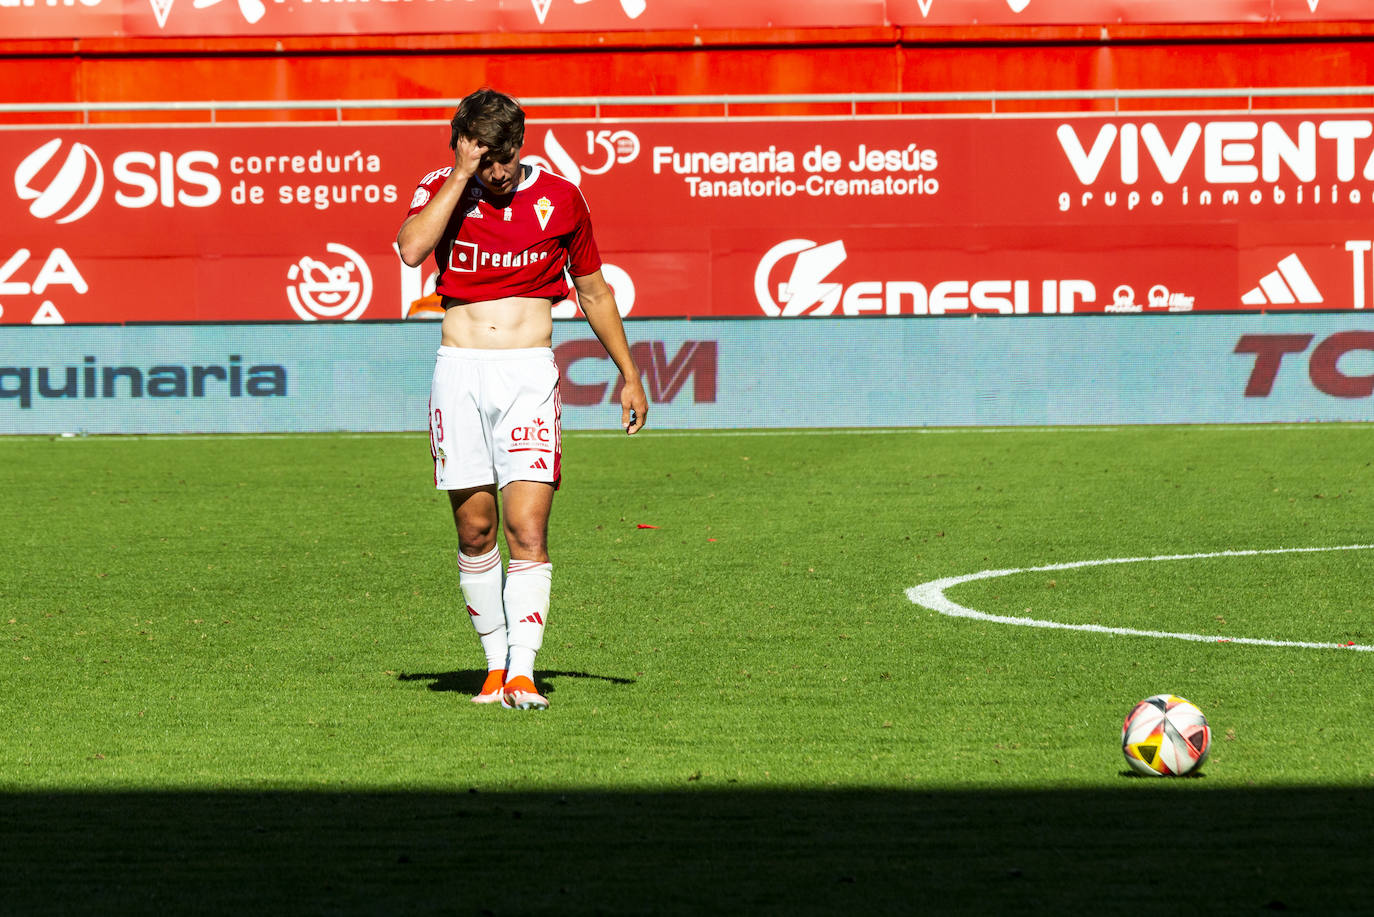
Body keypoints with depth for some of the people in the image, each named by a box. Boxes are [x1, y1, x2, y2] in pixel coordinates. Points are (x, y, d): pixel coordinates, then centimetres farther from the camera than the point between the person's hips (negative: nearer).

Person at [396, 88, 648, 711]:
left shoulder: (559, 198, 4)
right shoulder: (443, 189, 2)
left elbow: (594, 291, 16)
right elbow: (411, 249, -20)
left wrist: (628, 374, 19)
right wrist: (461, 175, -18)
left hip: (530, 373, -1)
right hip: (459, 372, 1)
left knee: (527, 528, -12)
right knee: (474, 530, 3)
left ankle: (523, 674, -15)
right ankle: (496, 664, 16)